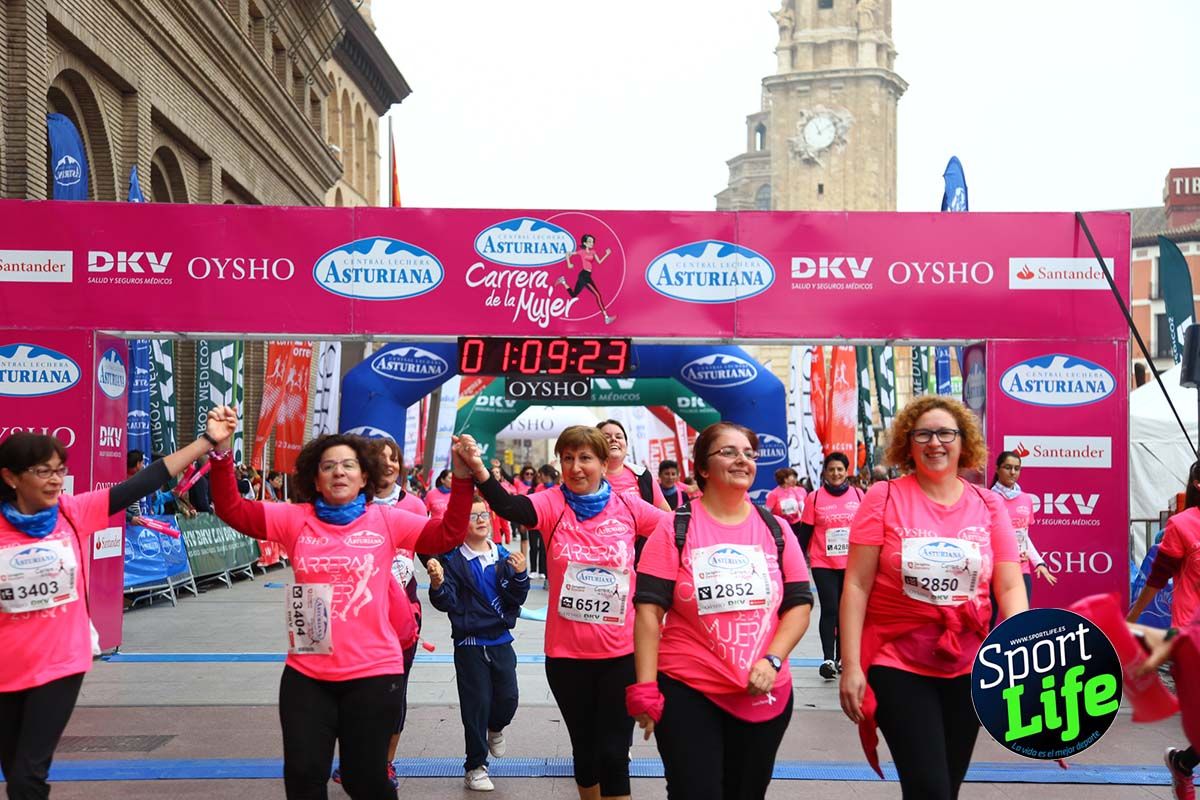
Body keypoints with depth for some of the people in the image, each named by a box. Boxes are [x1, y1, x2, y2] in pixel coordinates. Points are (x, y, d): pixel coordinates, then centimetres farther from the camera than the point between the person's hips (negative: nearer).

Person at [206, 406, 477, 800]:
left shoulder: (386, 520, -3)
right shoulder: (295, 519, 0)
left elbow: (448, 535, -9)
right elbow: (232, 510, -5)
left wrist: (462, 478, -22)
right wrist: (222, 452, -19)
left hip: (373, 672, -1)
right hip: (306, 673, 2)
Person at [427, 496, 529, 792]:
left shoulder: (504, 556, 0)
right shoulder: (452, 560, -7)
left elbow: (516, 600, -3)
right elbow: (447, 603, -11)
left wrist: (519, 575, -21)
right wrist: (438, 584, -31)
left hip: (501, 640, 3)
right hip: (469, 644, -3)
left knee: (508, 698, 4)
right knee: (476, 704, 2)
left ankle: (495, 728, 40)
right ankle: (475, 767, 19)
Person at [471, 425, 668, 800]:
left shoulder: (627, 507, -4)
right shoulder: (553, 503, -8)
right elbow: (509, 507, -29)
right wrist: (478, 471, -47)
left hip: (621, 651, -1)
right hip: (567, 652, 1)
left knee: (613, 751, 4)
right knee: (584, 746, 17)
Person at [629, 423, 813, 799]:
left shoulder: (776, 529, 5)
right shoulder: (675, 529, -6)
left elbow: (800, 603, 6)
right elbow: (649, 610, -8)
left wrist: (772, 660, -9)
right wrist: (645, 688, -13)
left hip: (765, 695, 4)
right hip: (687, 693, -3)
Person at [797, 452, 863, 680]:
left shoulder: (858, 495, 3)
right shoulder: (814, 498, -2)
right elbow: (805, 532, 1)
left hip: (852, 564, 2)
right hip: (823, 564, -2)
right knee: (829, 610, -10)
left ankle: (840, 657, 22)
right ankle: (828, 659, -10)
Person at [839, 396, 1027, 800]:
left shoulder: (988, 505, 3)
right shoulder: (884, 498, -6)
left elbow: (1010, 587, 1)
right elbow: (857, 585, -7)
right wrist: (851, 665, -12)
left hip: (969, 667, 4)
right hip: (898, 664, -4)